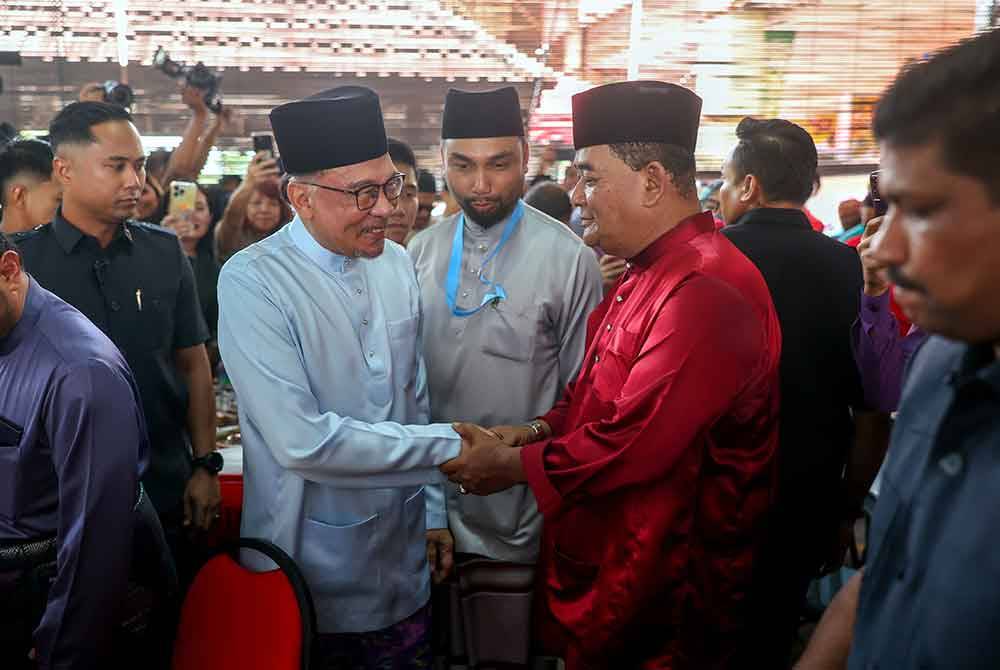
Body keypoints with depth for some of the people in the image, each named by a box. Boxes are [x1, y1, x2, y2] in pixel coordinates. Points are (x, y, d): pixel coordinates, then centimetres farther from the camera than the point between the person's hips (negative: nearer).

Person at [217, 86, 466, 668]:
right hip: (313, 573, -5)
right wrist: (448, 445, -19)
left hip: (404, 561, 5)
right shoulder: (252, 282, -18)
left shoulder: (397, 265, 3)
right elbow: (304, 442, -24)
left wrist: (433, 510, 11)